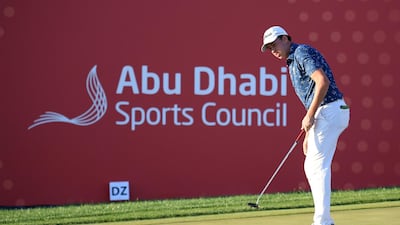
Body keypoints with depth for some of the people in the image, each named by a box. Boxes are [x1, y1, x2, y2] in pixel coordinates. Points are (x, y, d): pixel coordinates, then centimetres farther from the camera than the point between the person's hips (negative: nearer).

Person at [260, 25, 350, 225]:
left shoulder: (302, 52, -9)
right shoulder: (293, 63, 22)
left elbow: (323, 82, -23)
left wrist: (310, 116, -21)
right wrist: (308, 134, 19)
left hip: (330, 110, -10)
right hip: (325, 113, 10)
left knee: (318, 166, -10)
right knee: (311, 166, 13)